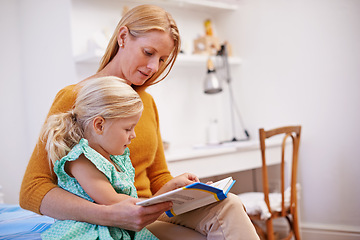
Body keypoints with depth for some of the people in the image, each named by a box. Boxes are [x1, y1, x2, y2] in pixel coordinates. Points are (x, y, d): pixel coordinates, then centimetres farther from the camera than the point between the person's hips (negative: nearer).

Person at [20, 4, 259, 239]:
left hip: (147, 216, 7)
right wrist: (109, 215, -30)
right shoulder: (74, 98, -7)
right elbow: (31, 191, -16)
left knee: (227, 205, -21)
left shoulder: (147, 101, 15)